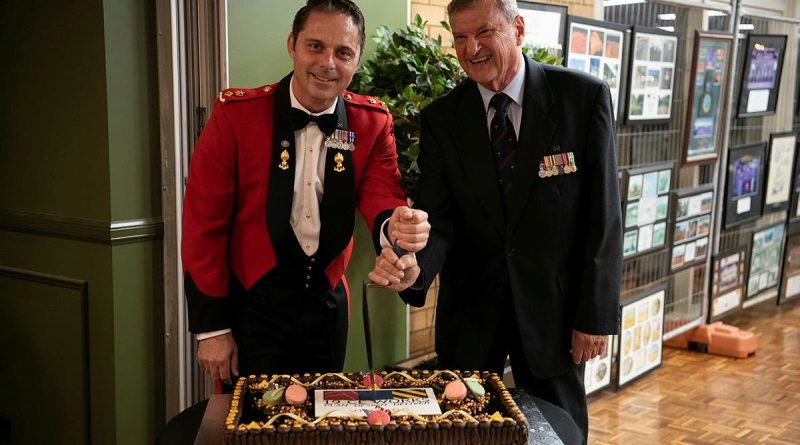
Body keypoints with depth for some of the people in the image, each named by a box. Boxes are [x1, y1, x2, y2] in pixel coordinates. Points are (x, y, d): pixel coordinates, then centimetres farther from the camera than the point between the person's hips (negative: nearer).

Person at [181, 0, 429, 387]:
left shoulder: (373, 122, -2)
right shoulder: (235, 114, -13)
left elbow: (381, 195, -12)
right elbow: (203, 224, -10)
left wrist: (396, 227, -38)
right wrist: (211, 327, -10)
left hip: (328, 302, 4)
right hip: (252, 305, -3)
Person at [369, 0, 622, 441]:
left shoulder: (584, 97, -8)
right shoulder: (440, 118, -3)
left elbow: (602, 213, -7)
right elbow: (439, 219, -7)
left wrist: (596, 314, -8)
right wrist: (413, 265, -29)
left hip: (552, 305, -1)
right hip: (469, 311, 2)